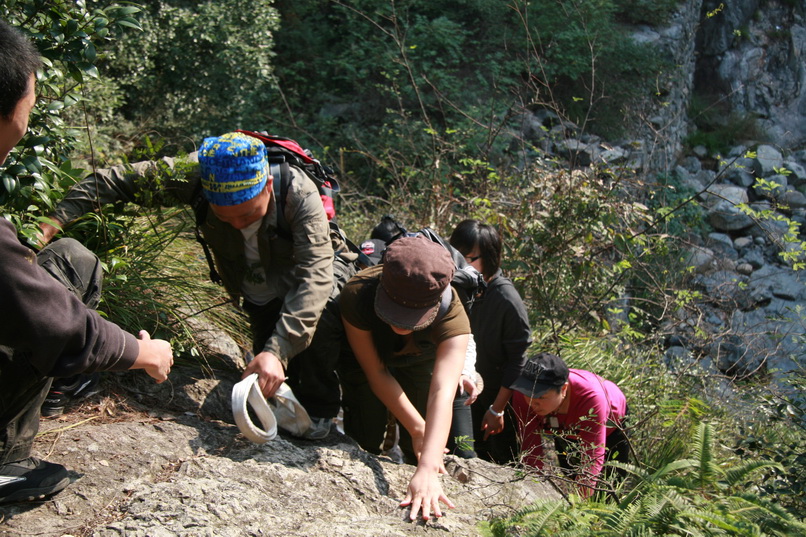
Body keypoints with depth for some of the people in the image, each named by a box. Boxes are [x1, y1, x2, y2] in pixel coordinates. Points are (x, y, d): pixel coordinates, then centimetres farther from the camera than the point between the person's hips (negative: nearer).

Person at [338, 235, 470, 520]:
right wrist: (416, 429, -30)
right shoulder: (356, 296, -42)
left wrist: (427, 470, -64)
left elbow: (442, 393, -54)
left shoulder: (452, 318, -43)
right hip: (368, 354, 0)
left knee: (416, 448, -5)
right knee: (365, 440, -4)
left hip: (420, 361, 0)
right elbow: (377, 374, -30)